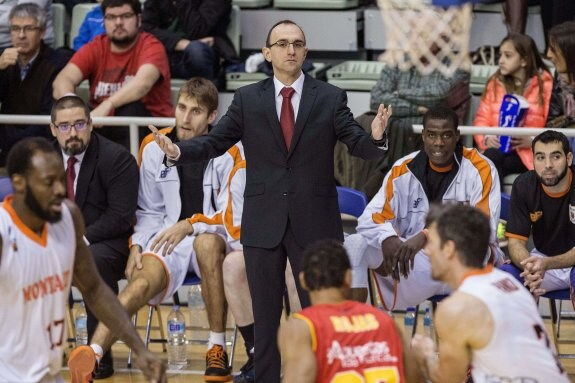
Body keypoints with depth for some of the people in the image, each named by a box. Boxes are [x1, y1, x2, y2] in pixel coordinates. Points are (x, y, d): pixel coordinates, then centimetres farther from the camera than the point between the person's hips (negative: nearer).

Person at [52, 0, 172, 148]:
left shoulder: (150, 46, -9)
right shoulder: (95, 48, 3)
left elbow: (143, 82, -30)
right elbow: (64, 79, -11)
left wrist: (107, 105, -46)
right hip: (104, 126, 3)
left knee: (130, 109, -34)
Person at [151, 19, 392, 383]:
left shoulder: (331, 98, 1)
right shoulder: (247, 99, 4)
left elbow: (358, 144, -4)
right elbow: (215, 141, 2)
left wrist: (375, 138, -27)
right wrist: (178, 151, -16)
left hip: (314, 223, -1)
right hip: (263, 223, 1)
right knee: (266, 312, 9)